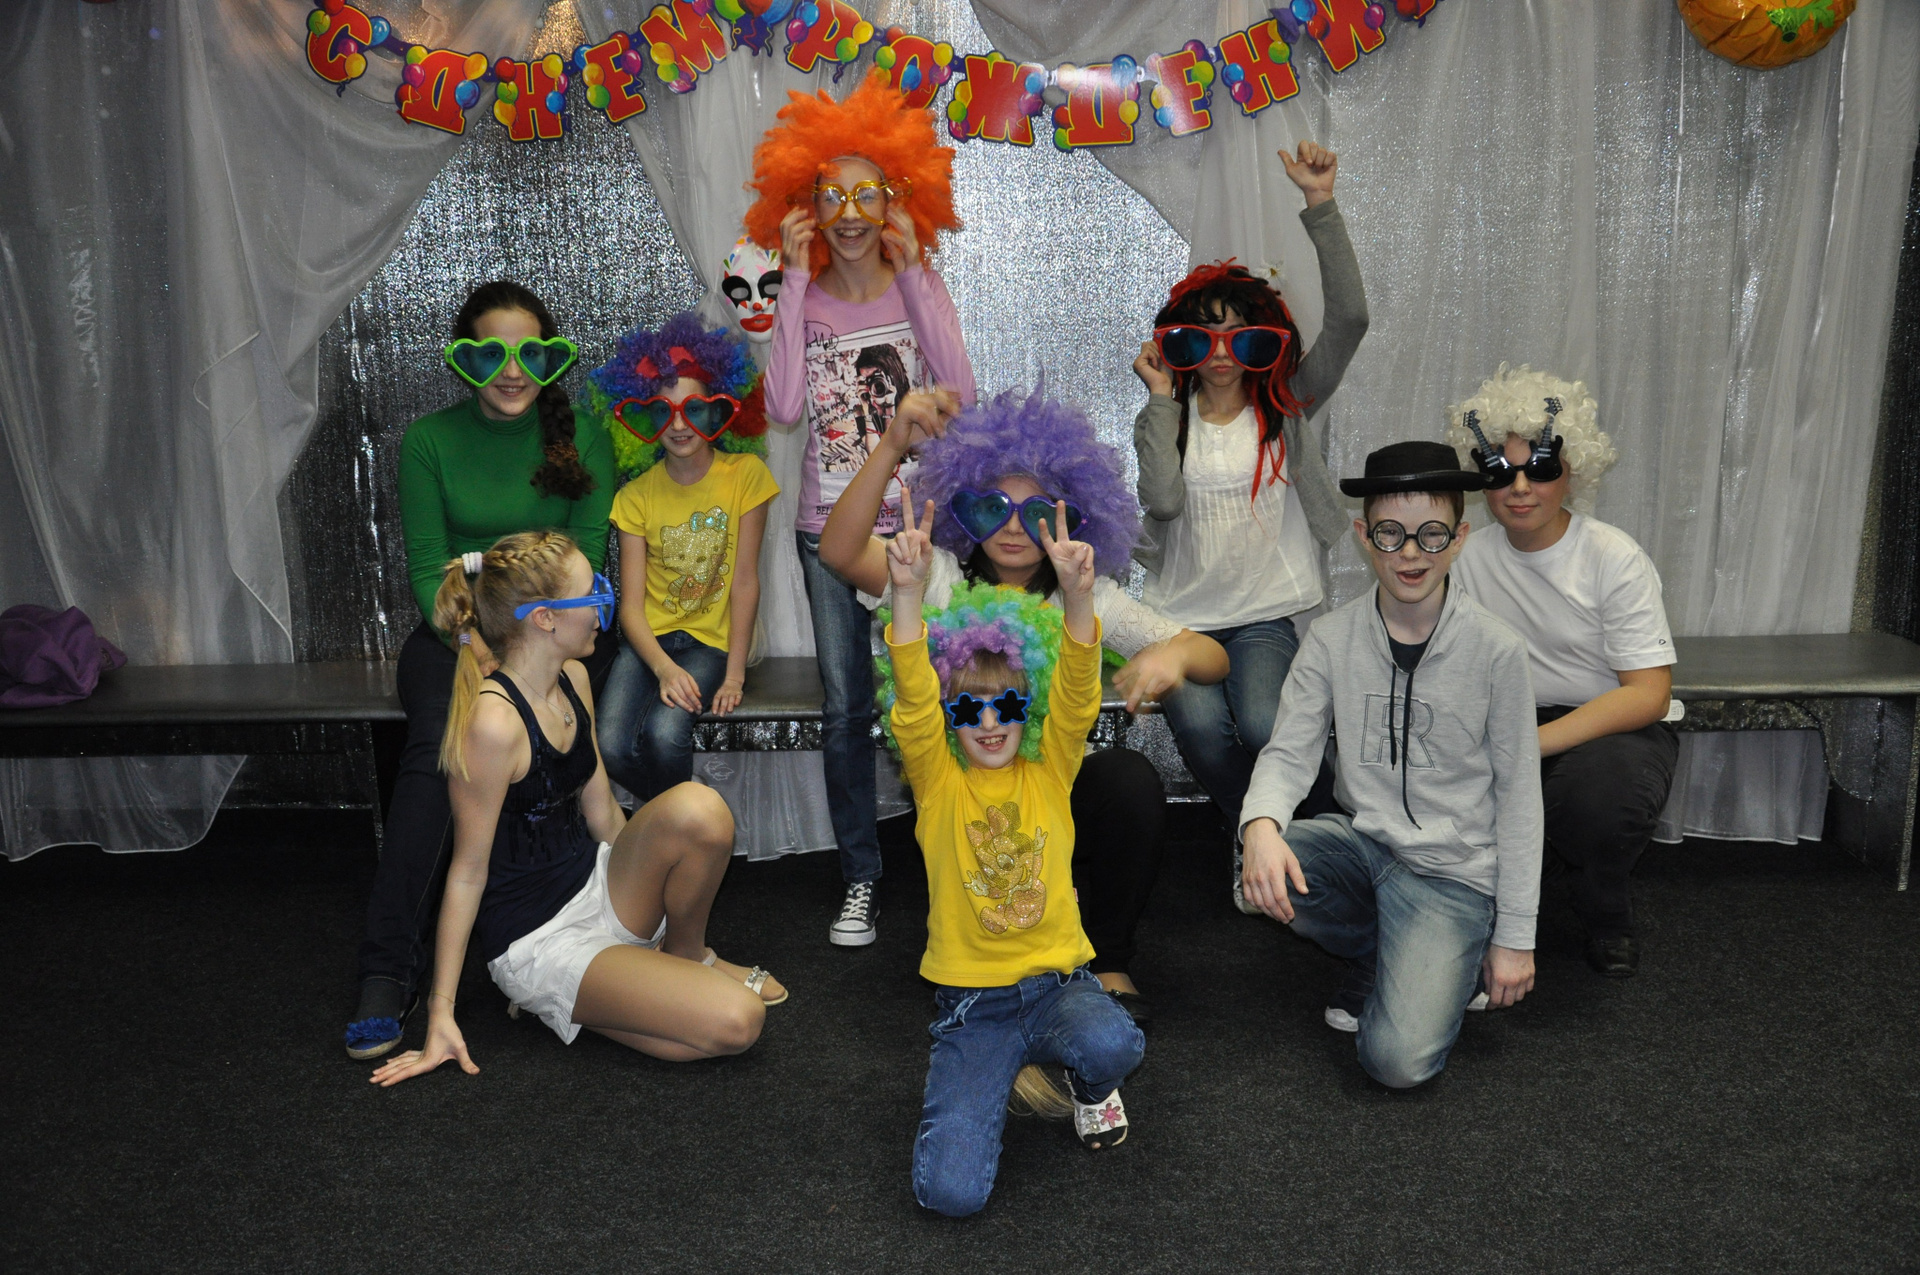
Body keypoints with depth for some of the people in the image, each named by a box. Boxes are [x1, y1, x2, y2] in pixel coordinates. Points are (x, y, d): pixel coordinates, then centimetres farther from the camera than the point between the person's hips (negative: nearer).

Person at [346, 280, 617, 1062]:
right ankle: (387, 974, -28)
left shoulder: (582, 437, 3)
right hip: (455, 627, 0)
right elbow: (426, 568, 0)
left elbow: (587, 559, 0)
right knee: (437, 743, -30)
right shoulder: (431, 440, 3)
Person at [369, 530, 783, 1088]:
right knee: (736, 1021, -21)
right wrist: (440, 1012, -12)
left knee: (698, 806, -24)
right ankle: (565, 1005, 2)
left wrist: (655, 889, 20)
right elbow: (468, 872, -16)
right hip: (537, 938, -8)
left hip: (598, 888, 8)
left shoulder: (573, 679, 2)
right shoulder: (493, 721, -23)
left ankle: (687, 955, 3)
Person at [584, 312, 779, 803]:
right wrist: (665, 668, -22)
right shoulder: (637, 495, 0)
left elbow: (745, 581, -6)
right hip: (648, 638, 2)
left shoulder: (746, 474, -5)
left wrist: (734, 673, -12)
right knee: (610, 748, -22)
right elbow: (631, 605, -5)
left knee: (664, 733, -29)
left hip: (711, 639, -2)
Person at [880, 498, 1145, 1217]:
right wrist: (909, 592, -35)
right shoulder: (937, 780, -1)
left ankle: (1090, 1084, 7)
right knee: (952, 1192, -16)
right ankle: (1005, 1070, 16)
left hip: (1057, 978, 1)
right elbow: (910, 698, -18)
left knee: (1111, 1047, -34)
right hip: (969, 999, -1)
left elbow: (1077, 689, -15)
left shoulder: (1048, 771, 2)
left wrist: (1076, 590, -33)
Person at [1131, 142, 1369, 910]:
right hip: (1180, 615, 1)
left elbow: (1349, 319, -11)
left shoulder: (1288, 408, 4)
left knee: (1263, 725, -27)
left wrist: (1321, 206, -16)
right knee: (1201, 726, -26)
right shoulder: (1164, 420, 6)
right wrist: (1162, 400, -9)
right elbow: (1163, 501, -15)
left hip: (1265, 614, 0)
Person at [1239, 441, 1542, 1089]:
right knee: (1263, 871, -29)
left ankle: (1449, 965, 15)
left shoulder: (1497, 651, -9)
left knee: (1399, 1060, -21)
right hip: (1361, 842, 4)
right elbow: (1290, 750, -6)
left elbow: (1519, 799, -3)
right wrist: (1262, 822, -31)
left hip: (1453, 871, -3)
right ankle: (1388, 956, 3)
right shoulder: (1332, 639, -3)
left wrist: (1515, 936, -3)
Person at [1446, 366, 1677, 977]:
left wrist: (1530, 743, -30)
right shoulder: (1472, 558, 4)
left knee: (1603, 787, -39)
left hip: (1615, 726, -3)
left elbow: (1648, 694, -17)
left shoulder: (1616, 559, -10)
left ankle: (1608, 917, -1)